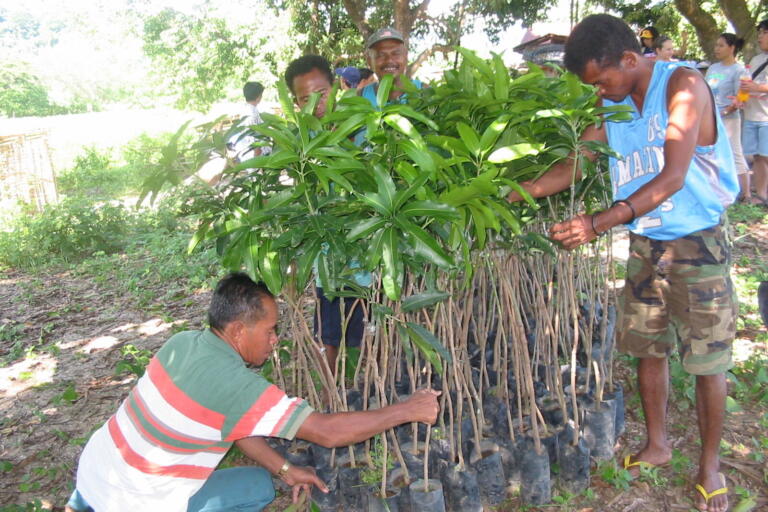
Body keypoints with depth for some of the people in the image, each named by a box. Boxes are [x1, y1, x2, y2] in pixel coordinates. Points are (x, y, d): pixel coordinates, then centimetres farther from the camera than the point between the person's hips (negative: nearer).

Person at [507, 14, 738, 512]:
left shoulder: (683, 85, -18)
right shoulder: (613, 104, 2)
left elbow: (671, 178, -28)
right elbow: (576, 162, 1)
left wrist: (598, 223, -37)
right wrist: (517, 194, -11)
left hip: (696, 242, -6)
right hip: (645, 243, 6)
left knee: (707, 361, 4)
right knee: (648, 347, 12)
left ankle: (710, 463, 23)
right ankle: (657, 444, 31)